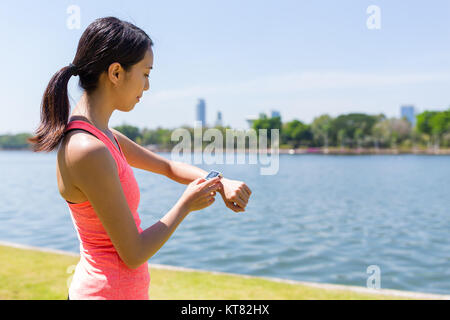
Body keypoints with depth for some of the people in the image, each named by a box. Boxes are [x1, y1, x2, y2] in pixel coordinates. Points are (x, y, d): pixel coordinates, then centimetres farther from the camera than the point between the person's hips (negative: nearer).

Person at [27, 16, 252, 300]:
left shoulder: (104, 136, 1)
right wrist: (186, 204, -10)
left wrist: (220, 183, -4)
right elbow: (134, 254, -22)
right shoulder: (88, 151, -26)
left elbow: (168, 167, 11)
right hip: (111, 293, -8)